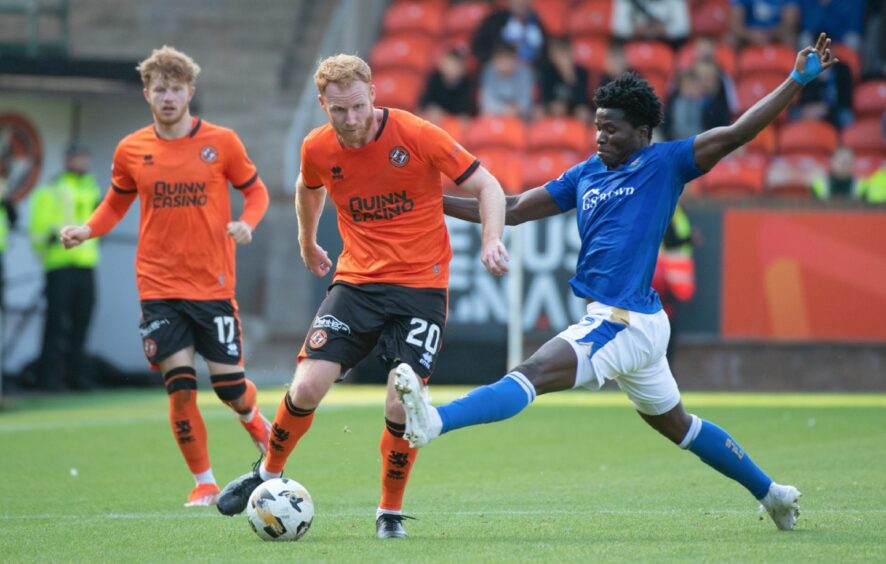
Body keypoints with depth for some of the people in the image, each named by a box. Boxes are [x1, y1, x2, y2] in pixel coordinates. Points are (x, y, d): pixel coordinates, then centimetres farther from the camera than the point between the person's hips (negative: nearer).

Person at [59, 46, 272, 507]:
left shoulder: (221, 142, -1)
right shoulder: (131, 150, 3)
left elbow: (255, 191, 9)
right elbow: (116, 204, 16)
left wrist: (246, 223, -12)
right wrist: (87, 230, -4)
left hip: (213, 284, -1)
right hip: (159, 286, 1)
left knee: (229, 382, 0)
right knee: (180, 385, -8)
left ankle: (256, 421, 37)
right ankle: (203, 482, 7)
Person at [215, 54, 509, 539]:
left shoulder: (418, 136, -14)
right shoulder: (318, 149, -3)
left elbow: (487, 187, -8)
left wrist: (491, 241, -24)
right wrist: (307, 243, 36)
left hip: (421, 285, -3)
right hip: (356, 281, 3)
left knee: (402, 403, -14)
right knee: (306, 387, -11)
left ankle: (391, 512, 8)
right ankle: (268, 473, 18)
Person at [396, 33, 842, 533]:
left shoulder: (666, 163, -4)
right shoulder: (587, 175, 14)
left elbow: (736, 134, -9)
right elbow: (513, 210, 17)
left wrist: (798, 80, -17)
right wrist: (437, 203, 11)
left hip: (628, 323, -9)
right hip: (614, 320, 9)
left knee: (531, 375, -25)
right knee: (676, 423, 21)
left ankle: (433, 421, -41)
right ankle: (771, 492, 33)